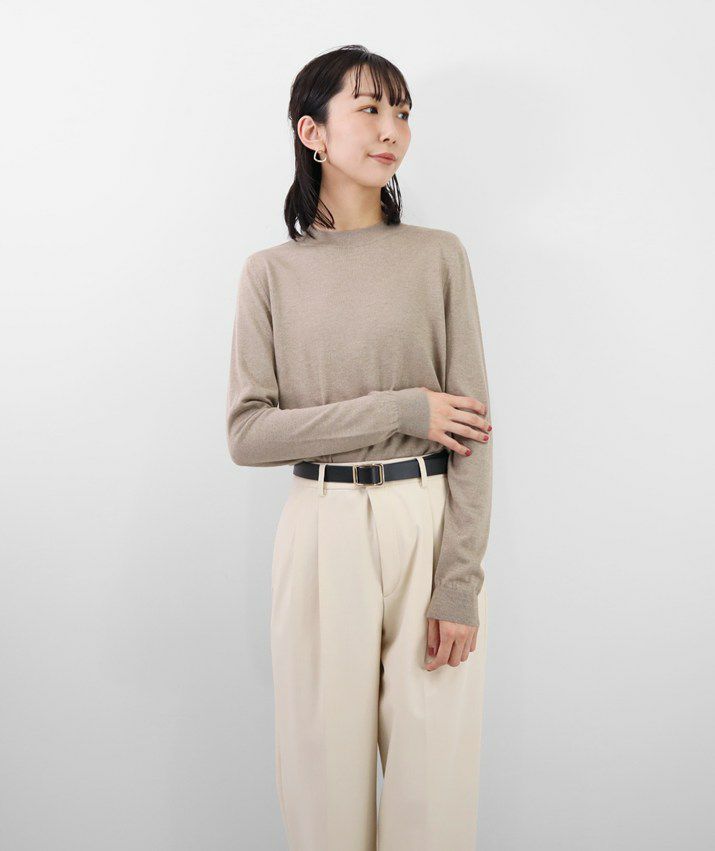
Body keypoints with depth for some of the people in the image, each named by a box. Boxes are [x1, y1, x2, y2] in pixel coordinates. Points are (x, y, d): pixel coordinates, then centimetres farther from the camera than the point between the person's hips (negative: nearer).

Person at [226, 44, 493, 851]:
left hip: (431, 526, 0)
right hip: (324, 534, 0)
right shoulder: (271, 272, 3)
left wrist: (460, 584, -8)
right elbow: (246, 432, -4)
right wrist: (400, 412, -12)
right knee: (327, 766, 10)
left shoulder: (439, 255, 2)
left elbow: (471, 430, -1)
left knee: (435, 771, 7)